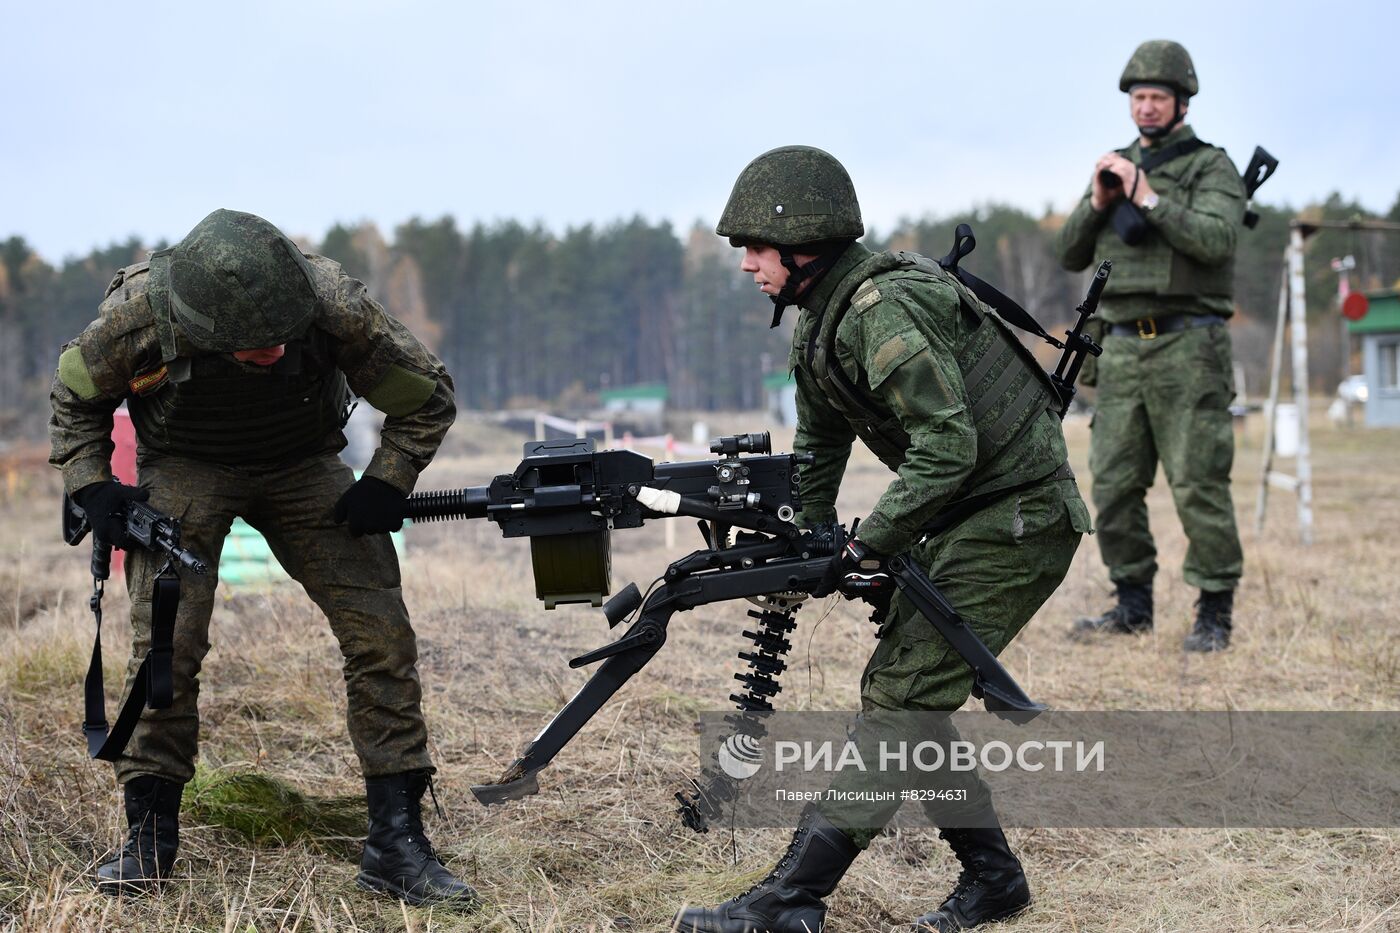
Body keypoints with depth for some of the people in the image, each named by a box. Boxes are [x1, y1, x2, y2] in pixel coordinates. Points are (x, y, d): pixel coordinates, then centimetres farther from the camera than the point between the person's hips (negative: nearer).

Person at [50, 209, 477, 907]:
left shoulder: (335, 305, -29)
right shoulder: (137, 314, -28)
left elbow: (428, 398, -11)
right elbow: (75, 397, -4)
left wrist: (387, 484, -21)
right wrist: (89, 485, -15)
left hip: (303, 467, 1)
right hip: (185, 468, -1)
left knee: (381, 632, -11)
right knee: (166, 640, -15)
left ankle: (396, 839, -5)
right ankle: (149, 833, 4)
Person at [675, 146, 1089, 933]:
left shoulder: (883, 309, -23)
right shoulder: (823, 322, 9)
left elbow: (948, 443, -28)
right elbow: (818, 453, 16)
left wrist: (868, 546, -23)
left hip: (1018, 521, -10)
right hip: (966, 522, 10)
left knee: (901, 701, -12)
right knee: (899, 694, 10)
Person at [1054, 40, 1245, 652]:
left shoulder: (1213, 168, 1)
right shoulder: (1117, 167, 17)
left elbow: (1215, 240, -17)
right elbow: (1070, 255, 14)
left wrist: (1148, 198, -18)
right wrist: (1098, 202, -2)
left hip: (1187, 347, -6)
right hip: (1122, 349, 6)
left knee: (1199, 485, -6)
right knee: (1113, 485, 5)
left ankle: (1215, 612, 1)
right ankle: (1133, 605, 15)